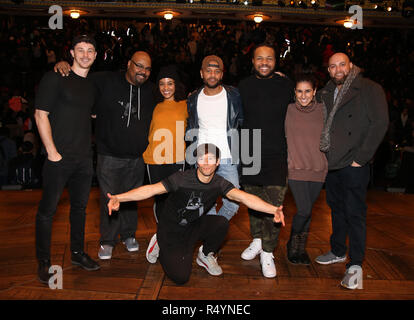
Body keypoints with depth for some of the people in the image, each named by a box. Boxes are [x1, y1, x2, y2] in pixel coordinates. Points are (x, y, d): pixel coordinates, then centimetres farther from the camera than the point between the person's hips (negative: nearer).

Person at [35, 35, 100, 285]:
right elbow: (41, 115, -10)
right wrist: (52, 151, -14)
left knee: (80, 206, 15)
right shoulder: (56, 78, -5)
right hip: (59, 157, -6)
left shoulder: (92, 85, 13)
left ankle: (78, 253, 30)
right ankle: (44, 261, 15)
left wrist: (88, 147, 14)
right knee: (48, 209, 2)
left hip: (84, 158, 6)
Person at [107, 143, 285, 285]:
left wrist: (273, 210, -38)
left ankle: (205, 255, 7)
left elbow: (243, 197, -24)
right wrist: (119, 198, -39)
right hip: (171, 232, -4)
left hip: (195, 227, 4)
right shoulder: (182, 179, -21)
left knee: (221, 223, -24)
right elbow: (151, 189, -27)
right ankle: (161, 247, 15)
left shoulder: (219, 184, -11)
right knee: (180, 278, -15)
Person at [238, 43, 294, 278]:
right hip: (250, 155, 2)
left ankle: (267, 253, 9)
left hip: (276, 156, -2)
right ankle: (257, 241, 36)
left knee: (274, 206, -6)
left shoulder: (286, 85, 1)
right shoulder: (244, 86, 5)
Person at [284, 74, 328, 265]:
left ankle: (301, 248, 28)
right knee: (304, 210, -10)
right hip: (296, 168, -2)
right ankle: (292, 243, 16)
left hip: (318, 169, 2)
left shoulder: (322, 110, 3)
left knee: (308, 210, 10)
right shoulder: (288, 110, -1)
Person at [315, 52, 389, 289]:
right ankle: (338, 252, 32)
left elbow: (380, 123, -11)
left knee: (355, 212, -3)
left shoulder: (369, 89, -4)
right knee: (337, 208, 16)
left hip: (354, 165, -6)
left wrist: (361, 157, -14)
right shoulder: (327, 93, 13)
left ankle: (355, 265, 5)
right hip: (332, 163, 6)